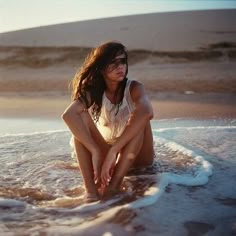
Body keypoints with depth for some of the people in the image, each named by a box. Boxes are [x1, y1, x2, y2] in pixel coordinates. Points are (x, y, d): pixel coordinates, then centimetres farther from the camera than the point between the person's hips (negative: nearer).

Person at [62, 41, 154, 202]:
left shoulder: (134, 88, -19)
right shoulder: (93, 93, -14)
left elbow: (147, 112, -43)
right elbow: (68, 115, -35)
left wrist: (113, 151, -49)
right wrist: (95, 152, -47)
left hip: (136, 155, -1)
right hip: (106, 152, 2)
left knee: (140, 117, -30)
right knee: (81, 116, -23)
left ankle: (115, 182, -35)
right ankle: (90, 187, -35)